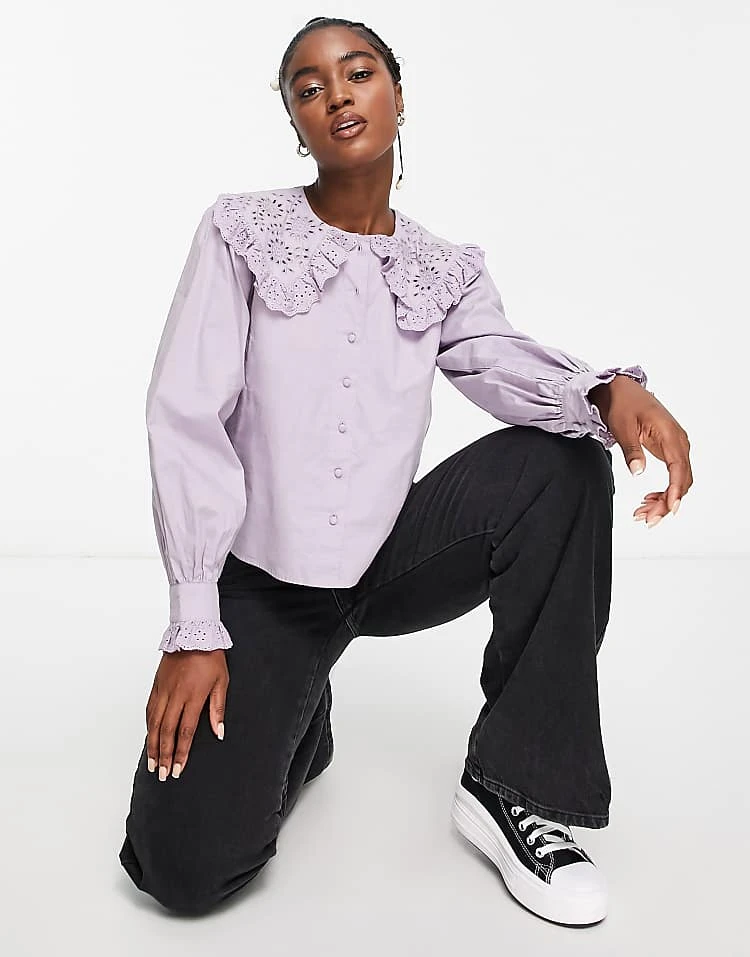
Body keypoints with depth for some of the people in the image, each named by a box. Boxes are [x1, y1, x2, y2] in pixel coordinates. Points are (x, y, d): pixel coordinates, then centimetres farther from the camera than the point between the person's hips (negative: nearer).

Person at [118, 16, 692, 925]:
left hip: (392, 559, 3)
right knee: (187, 865, -18)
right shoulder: (242, 231, -3)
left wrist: (611, 389, -37)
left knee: (564, 456, -22)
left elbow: (501, 362, -13)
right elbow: (185, 418, -10)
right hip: (263, 580, -2)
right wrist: (196, 628, -16)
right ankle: (292, 718, 17)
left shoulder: (445, 270, 7)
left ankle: (514, 785, -14)